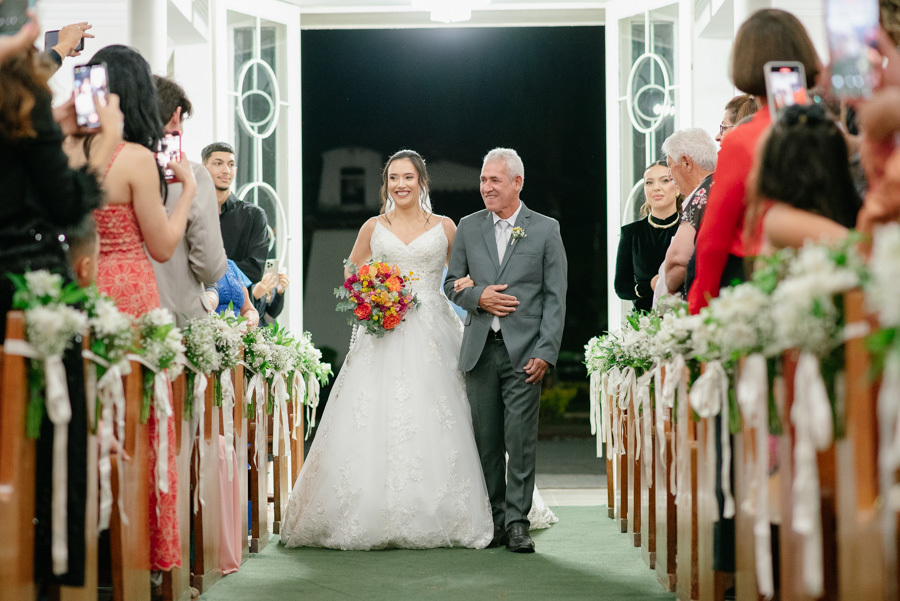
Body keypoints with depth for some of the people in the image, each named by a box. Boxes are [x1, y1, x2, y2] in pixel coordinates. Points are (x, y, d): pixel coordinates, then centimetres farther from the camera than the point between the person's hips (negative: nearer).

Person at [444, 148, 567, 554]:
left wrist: (545, 352, -9)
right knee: (486, 440, 6)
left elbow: (556, 296, 0)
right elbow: (452, 283, 15)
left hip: (524, 352, -3)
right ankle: (493, 519, 14)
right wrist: (478, 296, -8)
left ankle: (517, 522, -1)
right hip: (480, 350, 3)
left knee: (521, 440, -6)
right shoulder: (469, 228, 11)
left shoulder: (546, 230, 3)